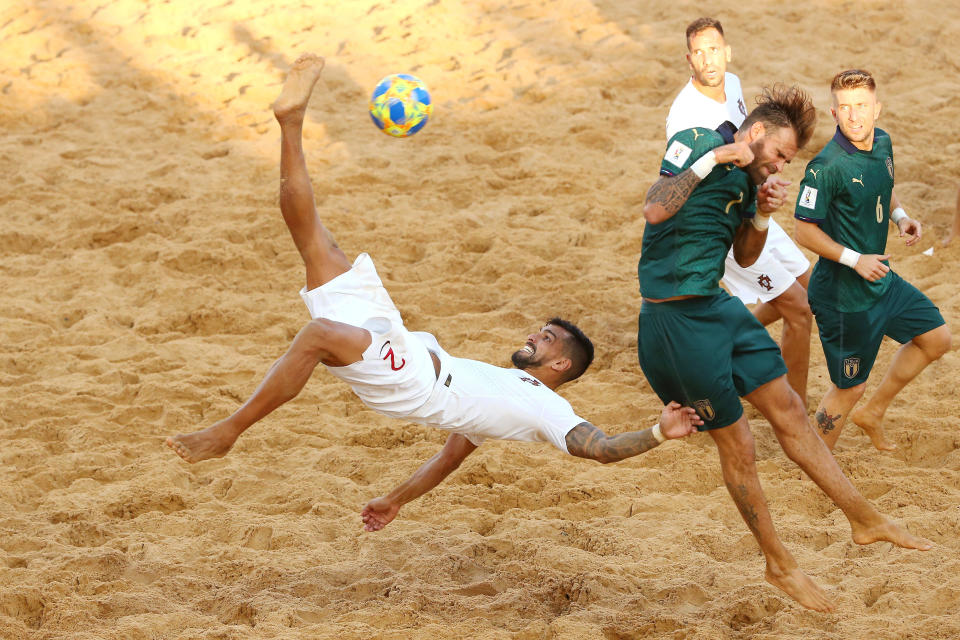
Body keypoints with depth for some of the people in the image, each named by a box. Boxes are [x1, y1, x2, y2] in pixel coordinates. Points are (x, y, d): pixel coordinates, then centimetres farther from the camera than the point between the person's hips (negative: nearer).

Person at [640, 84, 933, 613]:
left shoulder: (746, 180, 12)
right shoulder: (695, 143, -12)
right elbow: (655, 210, -26)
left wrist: (762, 216, 4)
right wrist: (713, 159, -25)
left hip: (719, 307, 9)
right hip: (676, 318, -9)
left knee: (789, 412, 13)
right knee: (737, 446, 2)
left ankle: (864, 519, 24)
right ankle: (778, 564, 16)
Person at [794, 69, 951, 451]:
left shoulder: (882, 143, 0)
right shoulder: (827, 167, -25)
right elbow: (805, 231, -21)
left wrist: (900, 216, 1)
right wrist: (855, 259, -23)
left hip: (882, 280, 9)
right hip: (844, 294, -9)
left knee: (936, 338, 19)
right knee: (848, 388, 2)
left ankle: (872, 413, 32)